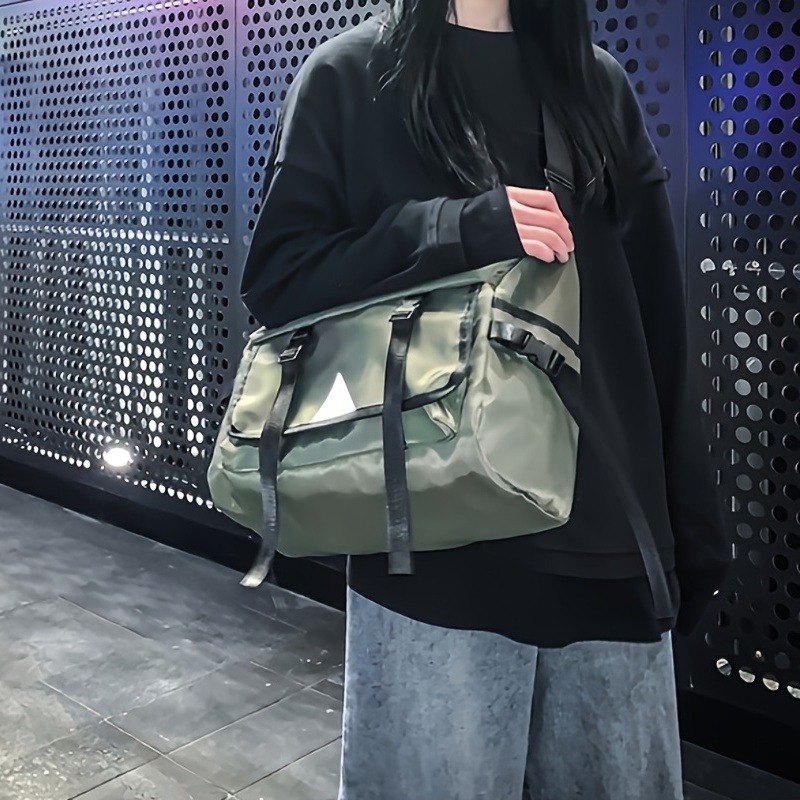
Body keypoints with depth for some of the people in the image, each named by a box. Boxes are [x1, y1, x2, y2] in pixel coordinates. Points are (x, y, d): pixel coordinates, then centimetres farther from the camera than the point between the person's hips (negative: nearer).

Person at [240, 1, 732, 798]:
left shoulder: (597, 83, 13)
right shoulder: (349, 79, 4)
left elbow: (659, 322, 10)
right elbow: (277, 277, -4)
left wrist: (692, 526, 8)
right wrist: (459, 233, -17)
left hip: (609, 530, 4)